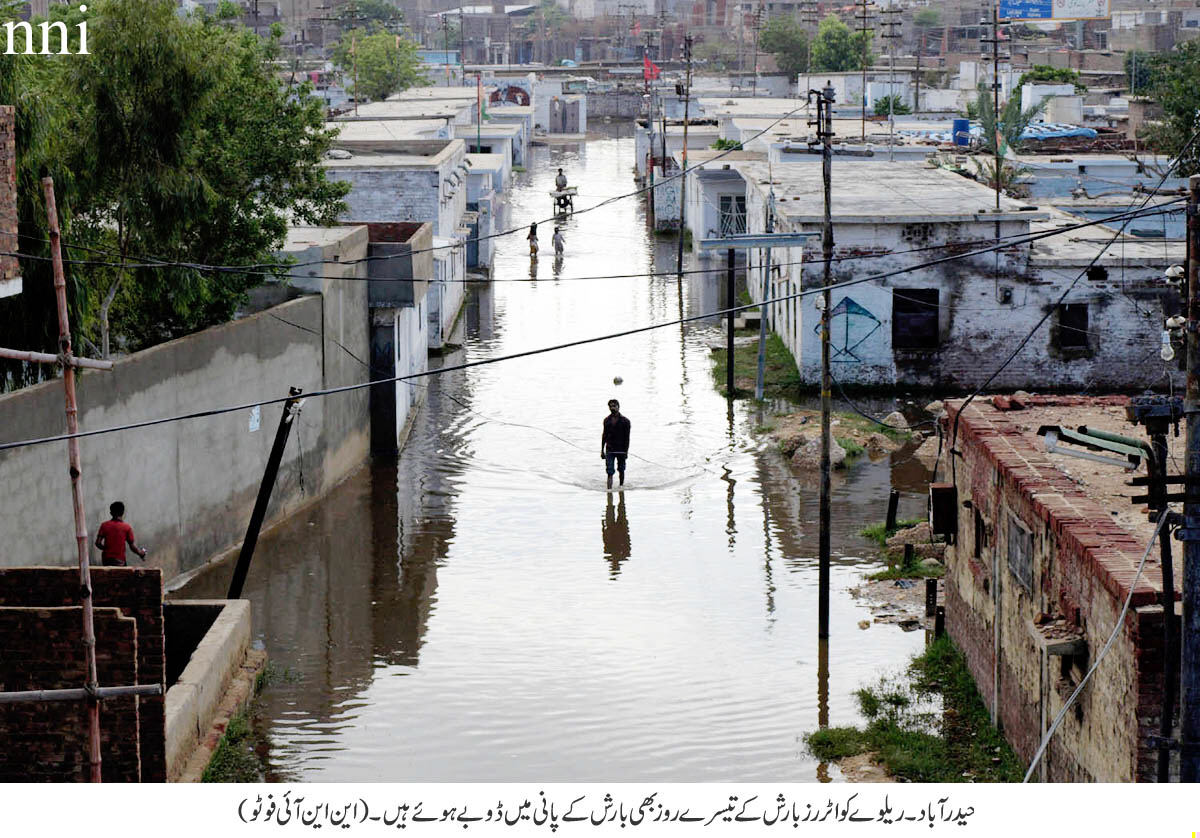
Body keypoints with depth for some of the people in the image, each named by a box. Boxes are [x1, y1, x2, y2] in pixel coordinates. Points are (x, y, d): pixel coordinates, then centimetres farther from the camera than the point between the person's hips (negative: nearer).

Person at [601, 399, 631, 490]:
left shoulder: (625, 421, -3)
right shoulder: (607, 420, 8)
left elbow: (627, 437, -4)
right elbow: (604, 435, 13)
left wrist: (626, 451, -11)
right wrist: (602, 450, 9)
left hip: (621, 450, -1)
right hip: (609, 450, 2)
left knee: (621, 470, 10)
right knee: (610, 472, -9)